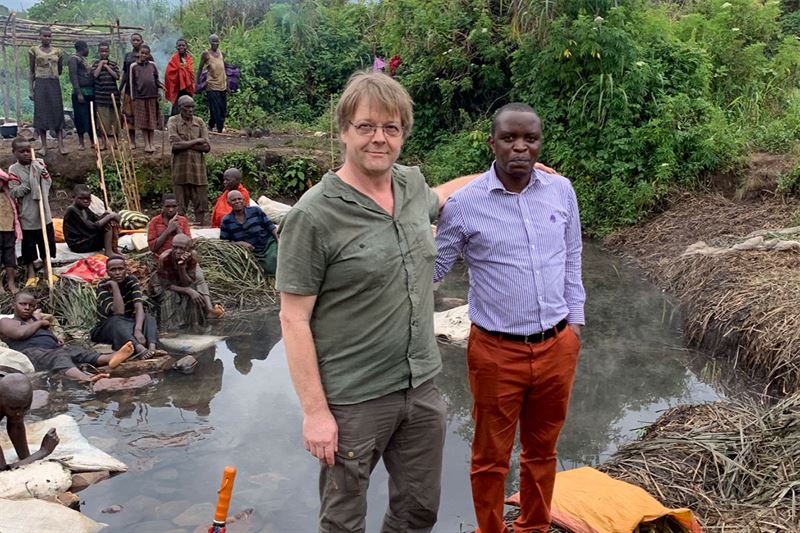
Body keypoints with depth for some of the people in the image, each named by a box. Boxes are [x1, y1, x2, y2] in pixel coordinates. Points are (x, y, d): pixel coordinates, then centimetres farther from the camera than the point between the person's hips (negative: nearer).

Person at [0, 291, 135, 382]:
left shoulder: (37, 318, 36)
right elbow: (21, 333, -5)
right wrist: (40, 322, 10)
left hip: (55, 348, 7)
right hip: (32, 352, -7)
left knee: (80, 351, -24)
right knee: (59, 357, -38)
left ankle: (111, 358, -55)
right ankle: (85, 378, -70)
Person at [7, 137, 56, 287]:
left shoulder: (39, 164, 1)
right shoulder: (13, 170, -9)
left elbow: (48, 183, -3)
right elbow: (14, 192, -14)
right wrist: (28, 185, -23)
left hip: (43, 212, 3)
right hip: (27, 215, -3)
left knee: (46, 242, 14)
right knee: (28, 246, 7)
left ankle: (47, 269, 30)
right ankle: (31, 274, 20)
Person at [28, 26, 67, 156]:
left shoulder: (57, 51, 8)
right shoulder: (34, 50, 2)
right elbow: (31, 71, 3)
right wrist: (31, 89, -2)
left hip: (54, 84, 2)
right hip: (40, 84, -2)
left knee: (57, 114, -2)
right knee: (41, 114, -1)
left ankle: (61, 145, -3)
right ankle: (44, 146, 4)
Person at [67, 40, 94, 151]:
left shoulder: (83, 59, 19)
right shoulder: (74, 59, -6)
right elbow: (73, 77, -14)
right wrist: (79, 93, -21)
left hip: (90, 92, 8)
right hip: (81, 91, -8)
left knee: (91, 117, 8)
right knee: (81, 117, -3)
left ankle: (92, 141, 14)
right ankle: (81, 142, 3)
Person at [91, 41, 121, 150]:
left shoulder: (113, 64, 9)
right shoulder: (95, 64, 6)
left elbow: (117, 76, -4)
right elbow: (94, 75, -11)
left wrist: (107, 67, -7)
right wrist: (101, 64, -8)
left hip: (113, 95, 1)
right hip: (100, 96, -1)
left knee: (114, 118, 5)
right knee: (103, 119, -2)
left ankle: (115, 141, 12)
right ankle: (103, 142, 4)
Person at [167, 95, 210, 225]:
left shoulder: (199, 122, 8)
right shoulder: (173, 121, 0)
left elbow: (206, 147, -2)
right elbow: (175, 144, -15)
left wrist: (185, 144, -10)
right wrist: (196, 141, -9)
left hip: (198, 168, 2)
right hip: (180, 168, -2)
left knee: (201, 204, 3)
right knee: (181, 205, 3)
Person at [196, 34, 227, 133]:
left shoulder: (221, 53, 14)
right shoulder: (206, 54, -1)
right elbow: (200, 69, 2)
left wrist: (227, 84, 15)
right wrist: (198, 84, -3)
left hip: (222, 86, 6)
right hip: (212, 86, -6)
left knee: (223, 110, 8)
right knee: (216, 110, -10)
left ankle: (211, 125, 24)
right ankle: (219, 129, -8)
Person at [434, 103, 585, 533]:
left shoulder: (561, 191, -1)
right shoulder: (464, 203, -12)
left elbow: (572, 260, 11)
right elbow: (431, 268, -4)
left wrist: (575, 322, 12)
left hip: (557, 347, 4)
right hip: (497, 352, -3)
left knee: (542, 449, 21)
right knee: (491, 457, 13)